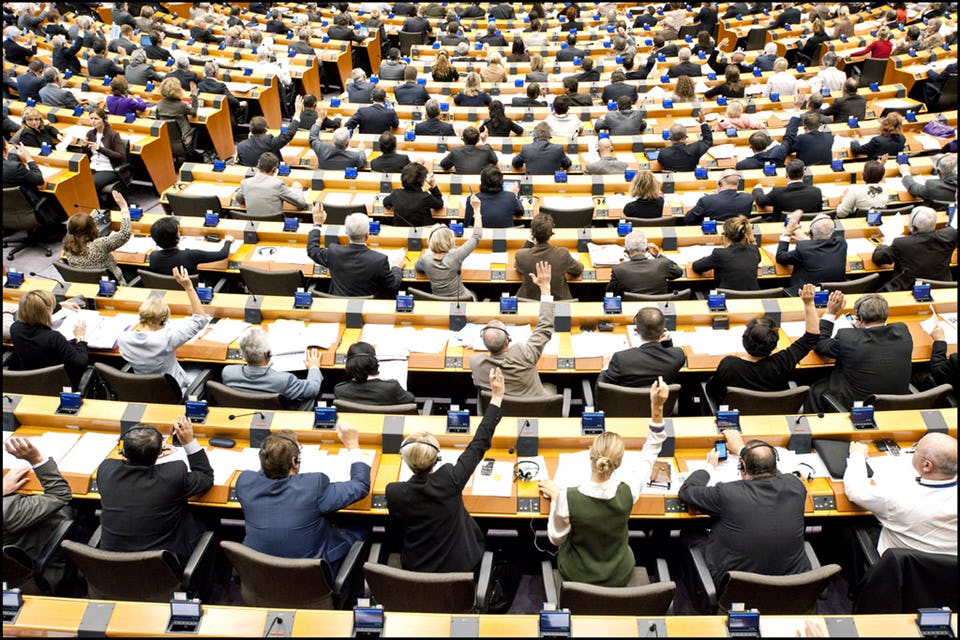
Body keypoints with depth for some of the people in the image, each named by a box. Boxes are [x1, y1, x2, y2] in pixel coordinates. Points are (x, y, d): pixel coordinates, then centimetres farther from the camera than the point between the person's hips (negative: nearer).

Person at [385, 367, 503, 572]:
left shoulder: (394, 492, -23)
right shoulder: (449, 480, -29)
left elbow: (395, 535, -6)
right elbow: (479, 444, -18)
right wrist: (497, 397, -10)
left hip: (416, 569, 2)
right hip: (461, 566, -2)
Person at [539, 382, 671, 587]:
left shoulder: (568, 498, -33)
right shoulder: (627, 492, -30)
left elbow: (556, 539, -13)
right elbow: (650, 453, -13)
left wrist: (555, 496, -4)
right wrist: (657, 407, -17)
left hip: (577, 576, -1)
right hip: (619, 578, 2)